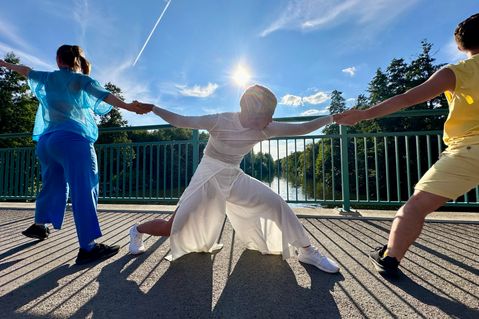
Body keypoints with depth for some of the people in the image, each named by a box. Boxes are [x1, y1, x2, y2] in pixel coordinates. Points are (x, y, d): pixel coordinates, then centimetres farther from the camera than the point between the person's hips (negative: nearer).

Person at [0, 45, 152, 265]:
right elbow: (103, 96, -15)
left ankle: (39, 225, 40)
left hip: (47, 140, 8)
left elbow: (27, 71, 37)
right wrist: (128, 106, -27)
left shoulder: (49, 78, 19)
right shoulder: (81, 80, 3)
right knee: (84, 189, -15)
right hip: (72, 140, -8)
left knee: (53, 185, 24)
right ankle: (88, 247, -20)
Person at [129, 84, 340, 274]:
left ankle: (307, 251, 7)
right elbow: (180, 121, -13)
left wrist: (334, 117, -5)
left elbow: (301, 128, -5)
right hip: (209, 176, -4)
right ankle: (137, 230, 30)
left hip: (235, 178, 4)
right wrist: (151, 108, -17)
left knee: (276, 203, -11)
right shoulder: (220, 121, -20)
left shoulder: (265, 130, -8)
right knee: (172, 227, -4)